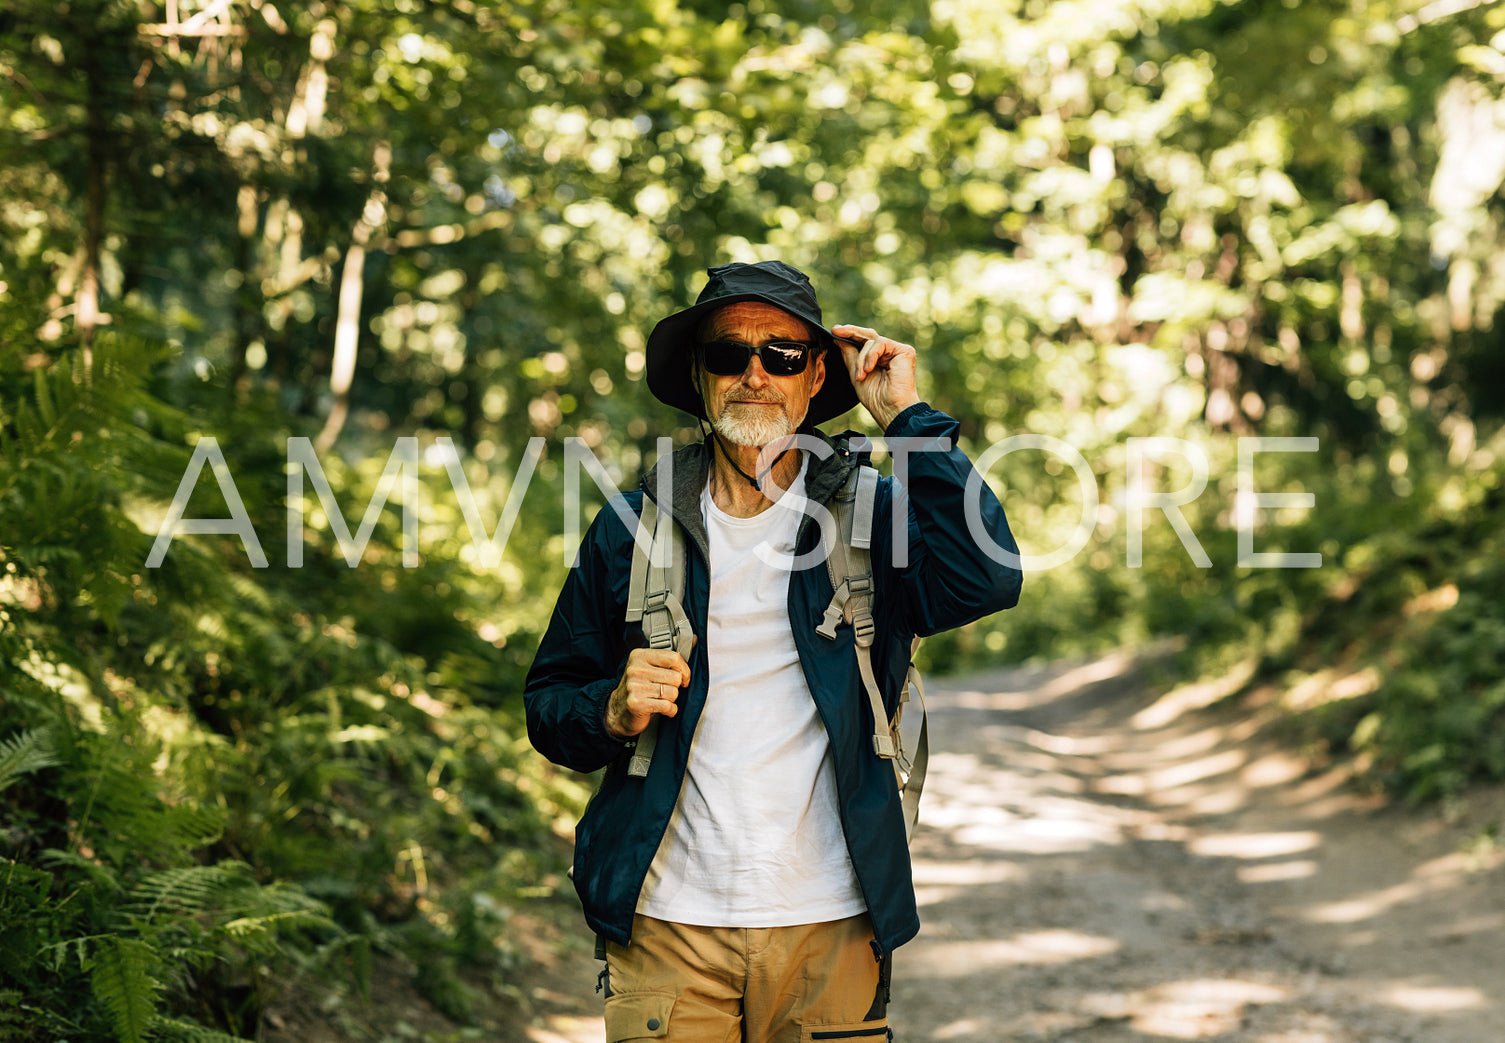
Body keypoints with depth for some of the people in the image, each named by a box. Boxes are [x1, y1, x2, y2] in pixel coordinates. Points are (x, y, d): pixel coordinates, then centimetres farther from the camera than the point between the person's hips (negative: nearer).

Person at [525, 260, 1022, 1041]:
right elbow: (548, 702, 12)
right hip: (667, 925, 1)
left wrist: (905, 415, -13)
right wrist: (613, 714, -11)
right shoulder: (633, 525, 6)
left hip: (830, 928, 0)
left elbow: (986, 580, -18)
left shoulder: (870, 517, 3)